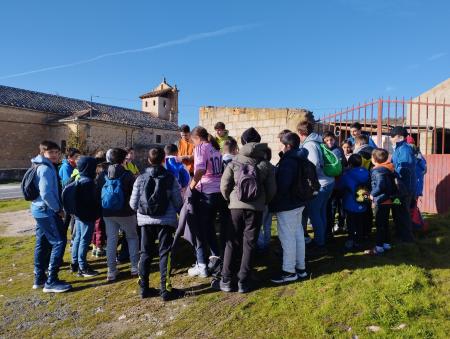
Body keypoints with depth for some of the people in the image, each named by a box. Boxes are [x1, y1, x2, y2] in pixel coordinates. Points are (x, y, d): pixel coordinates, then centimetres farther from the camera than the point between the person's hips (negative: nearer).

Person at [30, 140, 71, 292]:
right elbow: (46, 193, -25)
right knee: (59, 242, -7)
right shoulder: (46, 168, -16)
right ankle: (51, 281, -2)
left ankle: (39, 278, 25)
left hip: (40, 210, 10)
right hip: (47, 211, -10)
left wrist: (56, 208, 13)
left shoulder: (43, 167, 16)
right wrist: (58, 209, -14)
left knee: (42, 244, 15)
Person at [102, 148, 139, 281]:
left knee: (111, 240, 10)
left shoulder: (104, 175, 2)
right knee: (132, 237, 14)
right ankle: (135, 267, 15)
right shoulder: (127, 174, -11)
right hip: (125, 212, -3)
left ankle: (111, 271, 13)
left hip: (108, 213, 4)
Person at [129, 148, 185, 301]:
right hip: (166, 221, -2)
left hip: (145, 221, 3)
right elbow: (178, 202, -5)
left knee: (145, 254, 15)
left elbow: (133, 204, 1)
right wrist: (175, 211, 16)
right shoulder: (171, 178, -6)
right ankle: (166, 290, 7)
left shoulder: (141, 179, -1)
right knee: (165, 254, 5)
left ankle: (144, 288, 23)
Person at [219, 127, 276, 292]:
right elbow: (271, 189, 2)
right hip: (256, 208, 1)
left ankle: (226, 279, 15)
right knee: (249, 244, 9)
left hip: (236, 207, 0)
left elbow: (224, 186, -4)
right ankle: (243, 281, 14)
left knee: (232, 243, 11)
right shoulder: (265, 164, 2)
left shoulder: (235, 162, -2)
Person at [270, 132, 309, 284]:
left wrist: (274, 202, -13)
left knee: (287, 237, -1)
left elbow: (282, 185, -25)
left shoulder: (288, 161, -21)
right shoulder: (300, 159, 10)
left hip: (287, 205, -10)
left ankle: (289, 271, 9)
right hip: (298, 203, 10)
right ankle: (300, 268, 27)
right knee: (298, 234, 16)